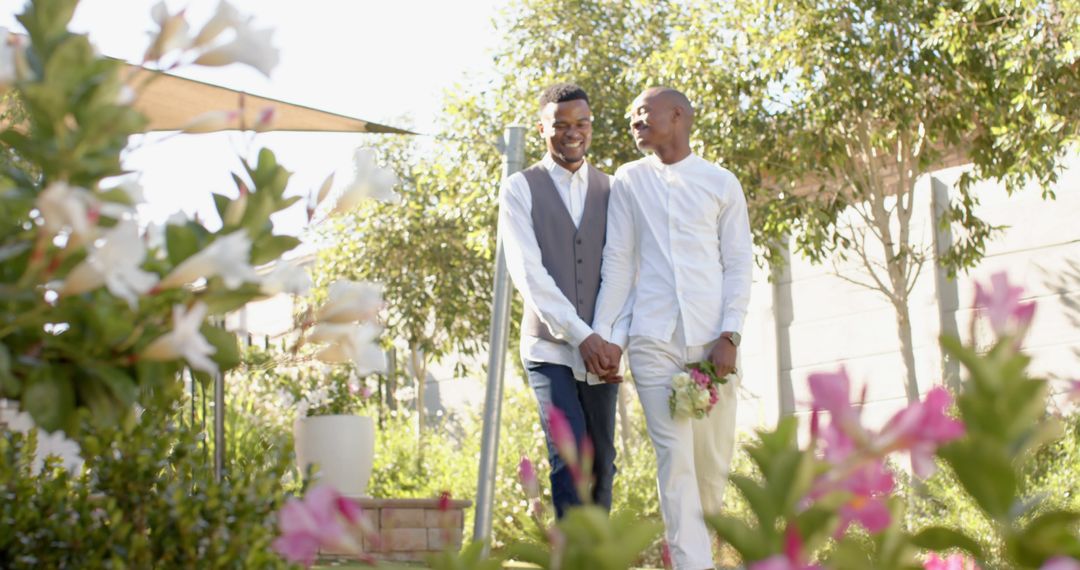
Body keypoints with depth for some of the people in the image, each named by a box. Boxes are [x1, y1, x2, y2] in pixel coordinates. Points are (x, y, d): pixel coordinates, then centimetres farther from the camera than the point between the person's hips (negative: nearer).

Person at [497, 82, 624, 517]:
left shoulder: (610, 190, 12)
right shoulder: (520, 189, 3)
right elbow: (527, 271, -7)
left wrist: (612, 339, -11)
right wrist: (581, 336, -15)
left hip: (601, 351, 3)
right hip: (550, 347, -3)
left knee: (602, 464, 6)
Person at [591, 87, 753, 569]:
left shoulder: (721, 184, 9)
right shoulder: (628, 181, 11)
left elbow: (739, 265, 6)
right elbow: (618, 263, 10)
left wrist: (729, 335, -5)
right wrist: (603, 333, 3)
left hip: (710, 338, 0)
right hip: (652, 339, 0)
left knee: (713, 459, 2)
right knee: (674, 457, -7)